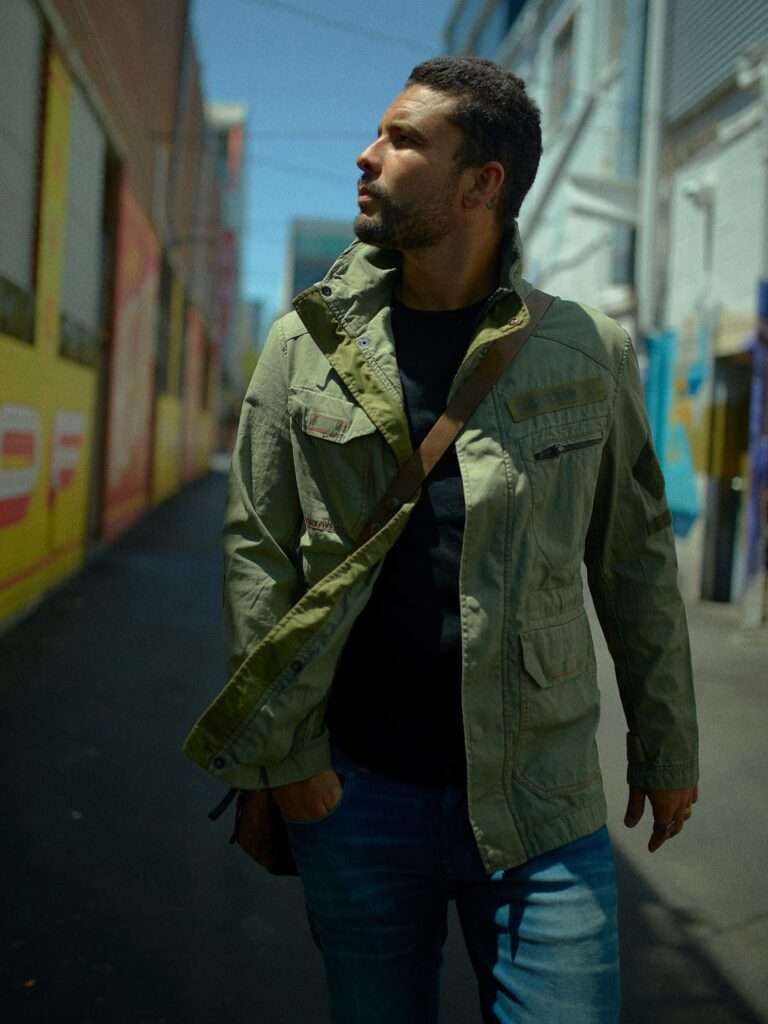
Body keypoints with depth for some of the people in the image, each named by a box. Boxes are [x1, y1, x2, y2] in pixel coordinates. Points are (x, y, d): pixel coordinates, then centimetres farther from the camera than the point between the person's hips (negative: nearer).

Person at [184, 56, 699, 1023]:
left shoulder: (589, 351, 0)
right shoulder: (303, 344, 0)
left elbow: (635, 559, 4)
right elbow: (256, 553, -1)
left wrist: (667, 746, 7)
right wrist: (285, 753, -5)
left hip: (541, 803, 0)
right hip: (353, 789, 1)